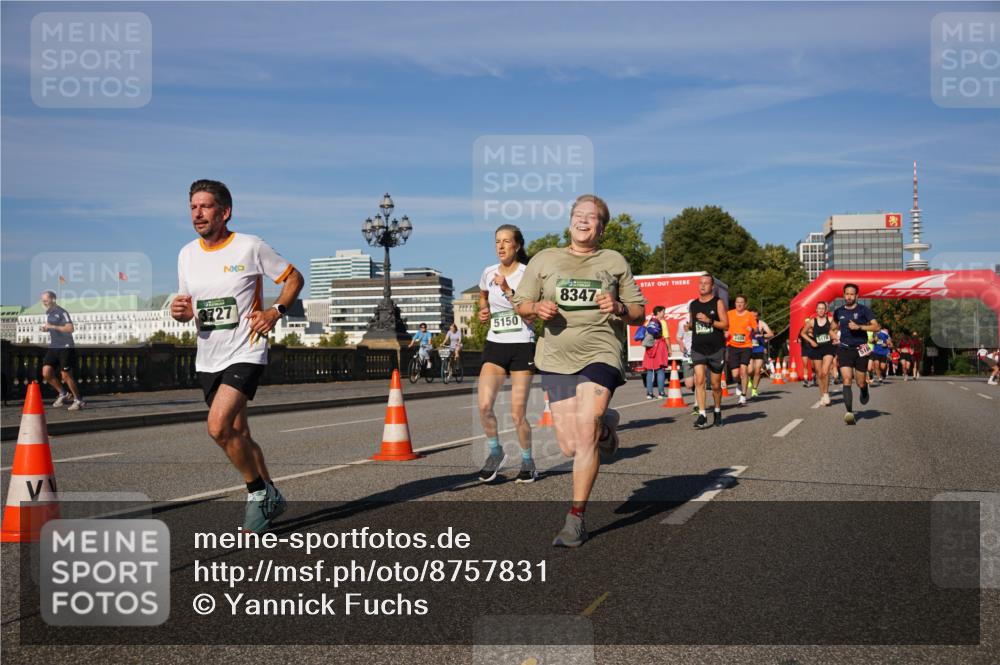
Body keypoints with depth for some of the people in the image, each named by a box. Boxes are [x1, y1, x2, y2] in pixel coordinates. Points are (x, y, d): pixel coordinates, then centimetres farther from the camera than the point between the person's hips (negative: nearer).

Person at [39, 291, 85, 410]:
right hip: (53, 347, 8)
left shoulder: (61, 312, -12)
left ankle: (78, 400, 10)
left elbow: (70, 328, -24)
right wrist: (45, 329, 8)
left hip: (65, 348, -8)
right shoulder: (47, 313, 14)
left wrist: (53, 327, -25)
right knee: (46, 373, -3)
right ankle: (63, 394, 17)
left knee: (65, 375, -5)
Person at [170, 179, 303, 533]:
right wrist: (181, 311, -7)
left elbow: (294, 278, 1)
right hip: (208, 359, 6)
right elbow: (189, 306, 16)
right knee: (237, 434, 13)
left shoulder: (251, 247, -9)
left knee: (218, 426, -22)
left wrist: (275, 312, -12)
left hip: (245, 353, -6)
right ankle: (270, 498, 31)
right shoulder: (187, 254, 7)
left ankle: (259, 492, 0)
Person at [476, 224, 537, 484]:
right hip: (495, 345, 4)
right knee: (484, 405, -15)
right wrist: (483, 312, 9)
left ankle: (527, 461, 21)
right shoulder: (488, 273, 7)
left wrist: (507, 290, -21)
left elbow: (529, 316, -15)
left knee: (517, 414, -2)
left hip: (522, 346, -3)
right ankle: (495, 451, 11)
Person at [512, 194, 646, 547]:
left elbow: (639, 314, 13)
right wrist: (537, 307, -7)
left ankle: (576, 519, -5)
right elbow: (520, 303, 15)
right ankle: (605, 424, 34)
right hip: (556, 358, 2)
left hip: (601, 354, -2)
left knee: (585, 434, -17)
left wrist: (619, 308, -9)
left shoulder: (614, 261, 11)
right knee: (570, 448, -1)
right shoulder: (544, 259, 12)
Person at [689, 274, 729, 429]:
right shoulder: (693, 304, 11)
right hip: (698, 349, 2)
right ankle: (702, 416, -17)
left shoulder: (718, 302, -1)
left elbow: (725, 325, -7)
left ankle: (717, 412, 31)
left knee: (716, 385, 9)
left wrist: (709, 321, -21)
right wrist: (689, 325, -1)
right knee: (699, 381, -15)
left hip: (716, 349, -2)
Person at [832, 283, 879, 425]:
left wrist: (859, 327, -20)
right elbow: (834, 325, 29)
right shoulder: (839, 311, 7)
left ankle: (864, 391, 46)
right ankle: (849, 412, -20)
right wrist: (835, 337, 13)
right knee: (847, 380, -14)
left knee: (860, 382, 7)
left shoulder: (863, 310, -3)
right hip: (844, 349, 1)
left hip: (860, 349, -1)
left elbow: (876, 326, -10)